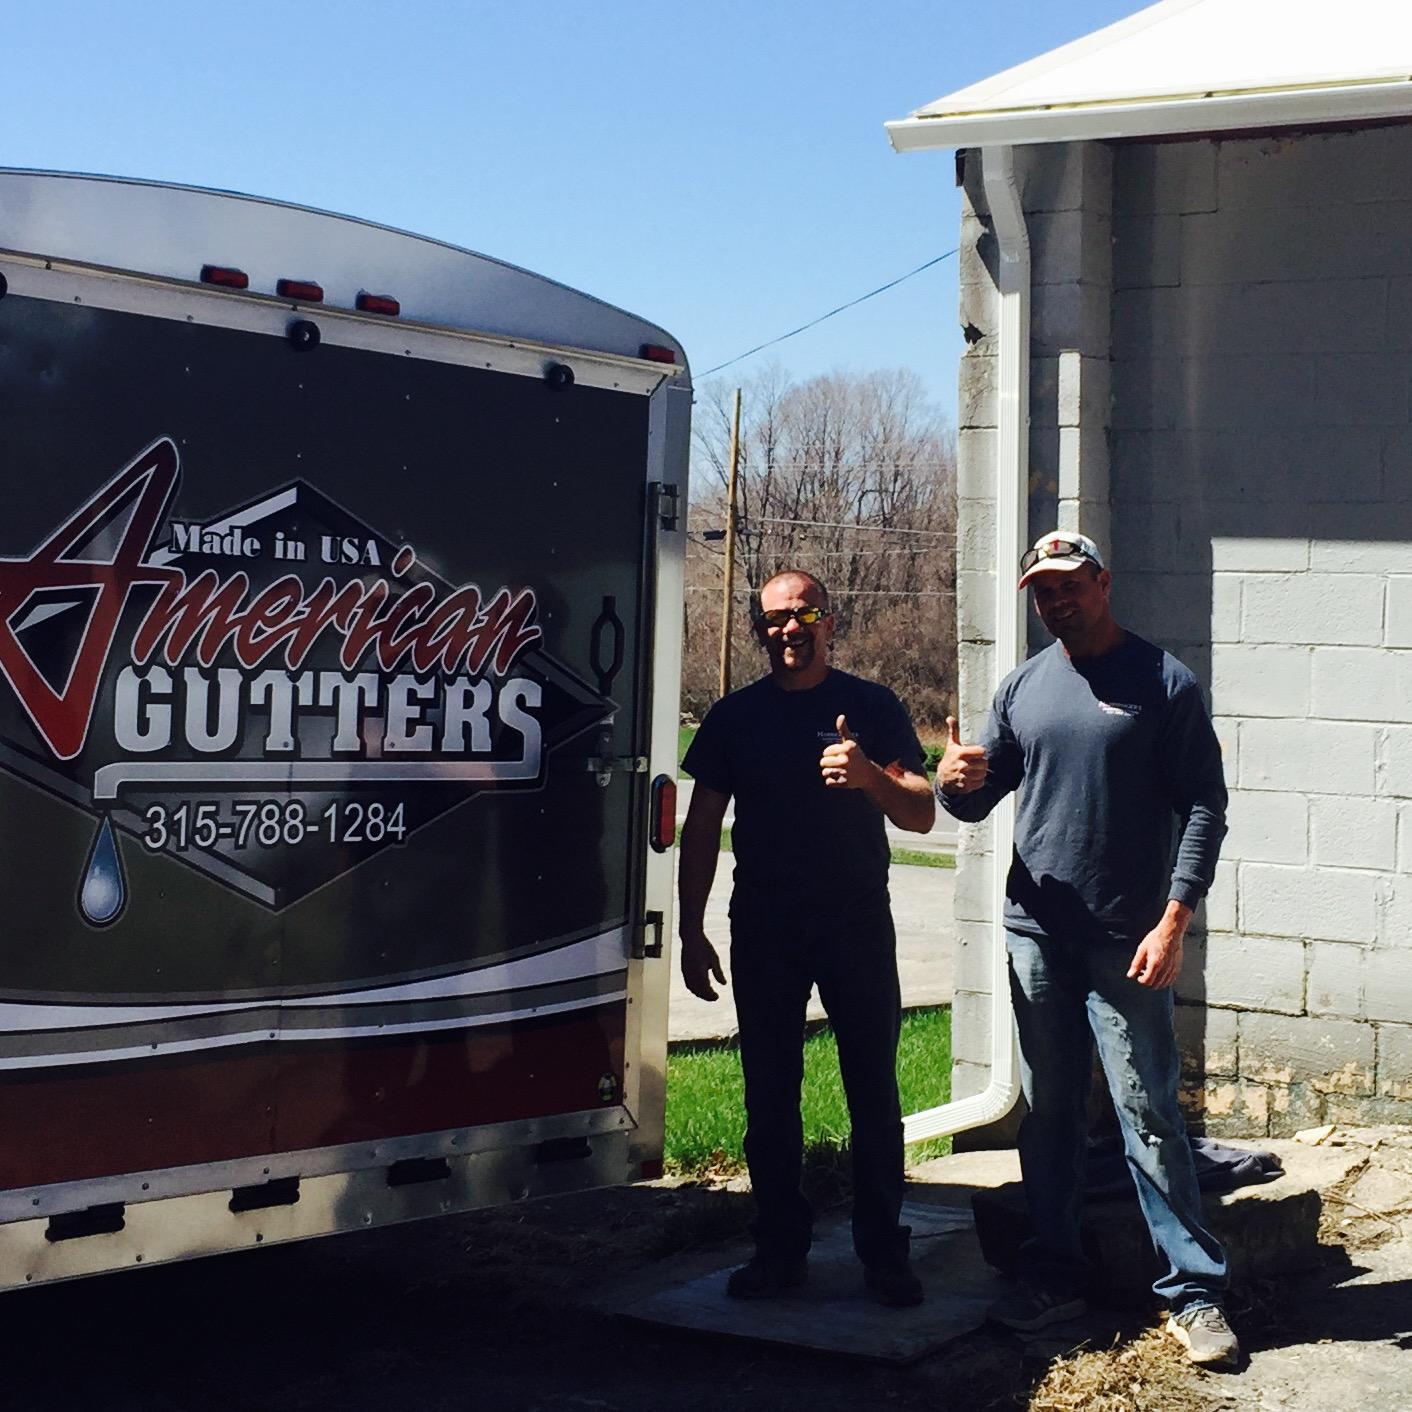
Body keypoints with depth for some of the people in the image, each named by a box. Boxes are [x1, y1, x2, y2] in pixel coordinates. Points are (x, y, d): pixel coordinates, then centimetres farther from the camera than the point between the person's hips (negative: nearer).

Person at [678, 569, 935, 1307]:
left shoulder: (873, 708, 1)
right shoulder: (735, 716, 6)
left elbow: (922, 815, -3)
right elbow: (701, 828, 9)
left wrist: (871, 775, -24)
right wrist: (692, 932, 4)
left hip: (858, 923, -2)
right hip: (764, 930, 2)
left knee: (873, 1093, 1)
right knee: (769, 1096, 7)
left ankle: (884, 1252, 11)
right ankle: (779, 1247, 18)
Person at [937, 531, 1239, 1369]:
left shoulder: (1164, 683, -3)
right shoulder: (1024, 688, 11)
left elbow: (1204, 806, -6)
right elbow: (981, 802, 13)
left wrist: (1174, 920, -15)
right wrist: (955, 781, -11)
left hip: (1125, 945, -5)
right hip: (1037, 935, 5)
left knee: (1149, 1117, -5)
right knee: (1050, 1117, 11)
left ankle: (1196, 1292, 2)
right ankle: (1055, 1278, 20)